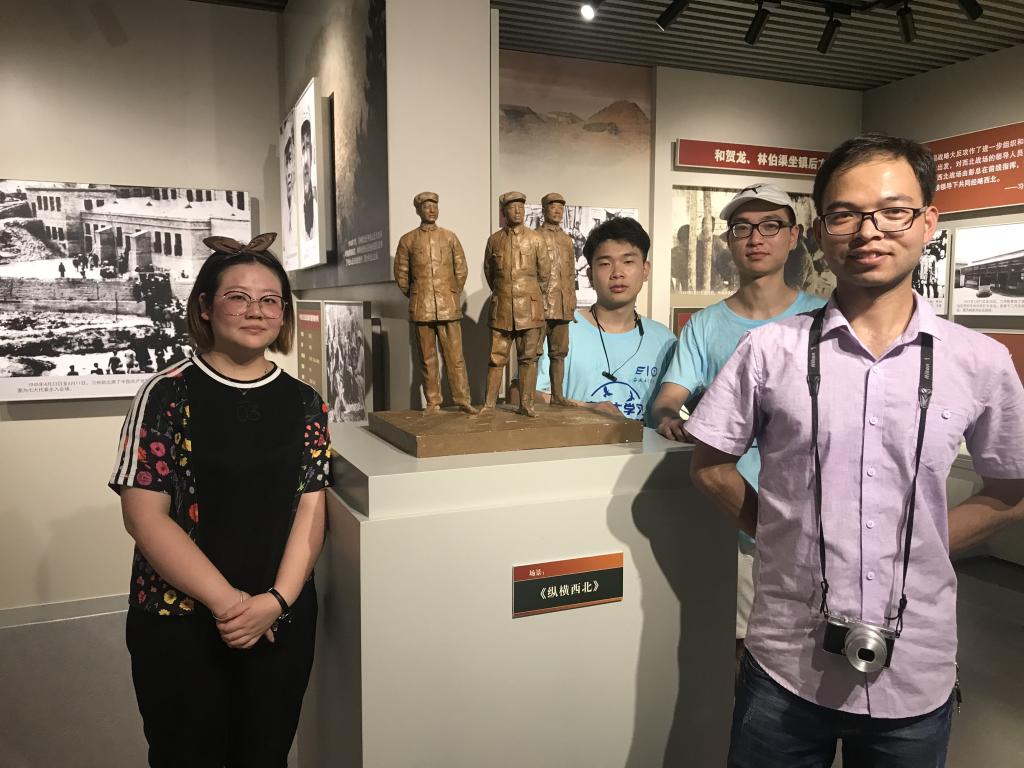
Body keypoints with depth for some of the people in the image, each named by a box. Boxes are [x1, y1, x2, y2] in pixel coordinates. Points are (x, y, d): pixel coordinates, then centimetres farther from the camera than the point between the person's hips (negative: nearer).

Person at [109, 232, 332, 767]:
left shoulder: (303, 403, 3)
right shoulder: (168, 395, -7)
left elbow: (310, 508, -1)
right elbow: (144, 515, -11)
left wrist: (276, 600, -14)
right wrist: (226, 601, -17)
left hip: (281, 618, 3)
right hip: (179, 622, -2)